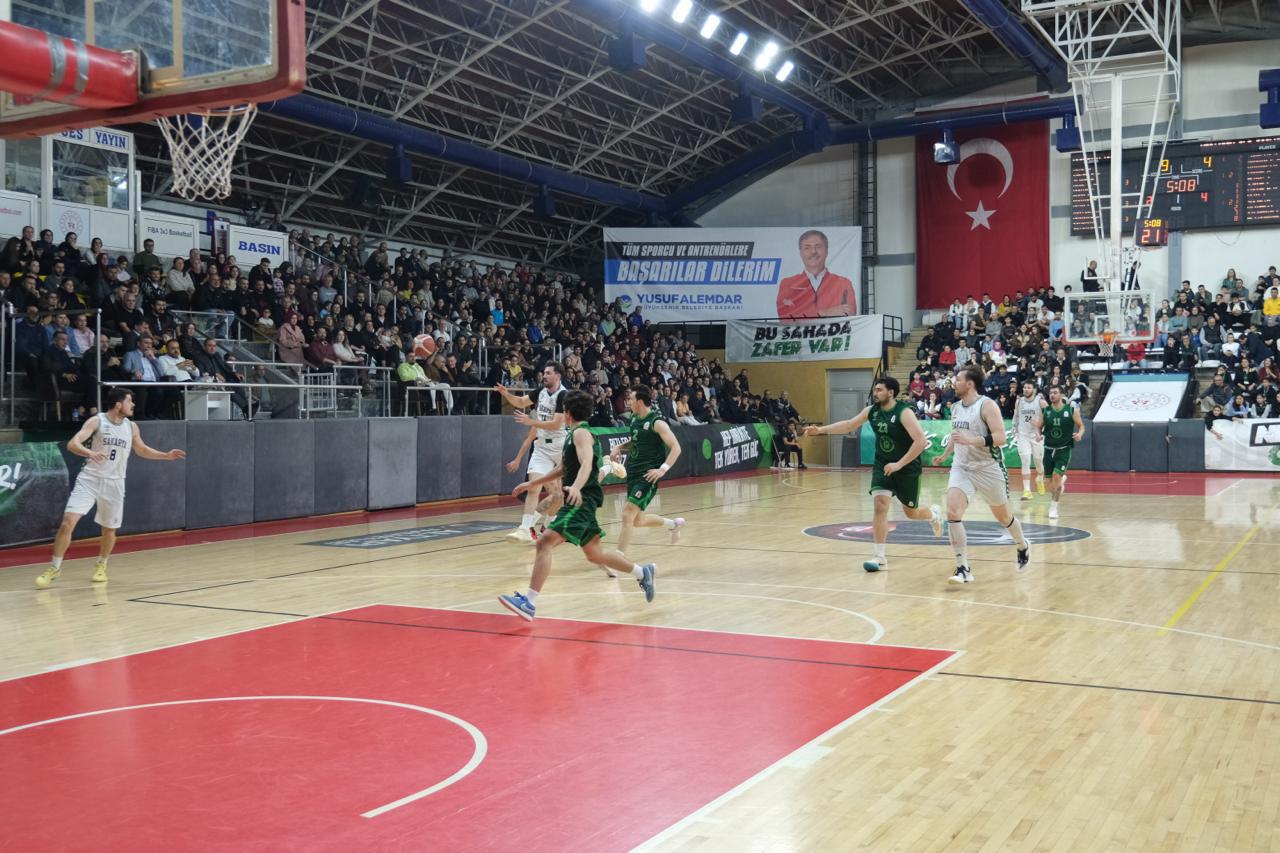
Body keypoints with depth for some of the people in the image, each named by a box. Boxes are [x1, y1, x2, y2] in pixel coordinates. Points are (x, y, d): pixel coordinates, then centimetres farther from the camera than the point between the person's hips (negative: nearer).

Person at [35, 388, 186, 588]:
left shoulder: (131, 427, 5)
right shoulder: (97, 421, -10)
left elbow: (142, 450, 23)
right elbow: (72, 444, -21)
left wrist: (167, 455, 12)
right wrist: (89, 453, -40)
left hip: (114, 483, 4)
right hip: (90, 479, -4)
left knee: (109, 528, 10)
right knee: (68, 522, -14)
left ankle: (101, 565, 35)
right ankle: (54, 568, -1)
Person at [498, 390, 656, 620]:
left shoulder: (581, 433, -9)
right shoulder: (575, 434, 21)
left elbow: (586, 463, -28)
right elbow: (561, 470, 32)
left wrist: (576, 487, -45)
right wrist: (532, 484, 33)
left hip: (582, 500, -11)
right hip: (580, 500, 11)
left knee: (545, 542, -21)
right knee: (594, 553, 21)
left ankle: (529, 602, -29)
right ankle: (642, 572, 34)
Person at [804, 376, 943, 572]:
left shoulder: (903, 412, -22)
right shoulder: (871, 411, -3)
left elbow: (921, 441, -28)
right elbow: (848, 425, 8)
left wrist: (899, 464, -29)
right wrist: (821, 430, -2)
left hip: (907, 468, -4)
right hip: (882, 465, 4)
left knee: (911, 512, 10)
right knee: (880, 505, -14)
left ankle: (934, 514, 47)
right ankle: (880, 557, -11)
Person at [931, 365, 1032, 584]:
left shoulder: (987, 405, -15)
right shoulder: (956, 407, 7)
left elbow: (1001, 438, -23)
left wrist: (972, 440, -33)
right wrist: (944, 455, 29)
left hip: (988, 468, -5)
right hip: (962, 467, 5)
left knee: (1003, 516, 14)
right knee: (952, 512, -17)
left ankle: (1023, 546, 46)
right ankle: (963, 569, -14)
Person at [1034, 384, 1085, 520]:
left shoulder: (1072, 410, -6)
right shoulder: (1044, 411, 0)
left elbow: (1081, 425, 3)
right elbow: (1038, 427, 9)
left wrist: (1080, 434, -18)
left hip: (1064, 449, -3)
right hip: (1049, 449, 3)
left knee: (1057, 477, -16)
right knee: (1049, 480, 8)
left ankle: (1053, 507, -6)